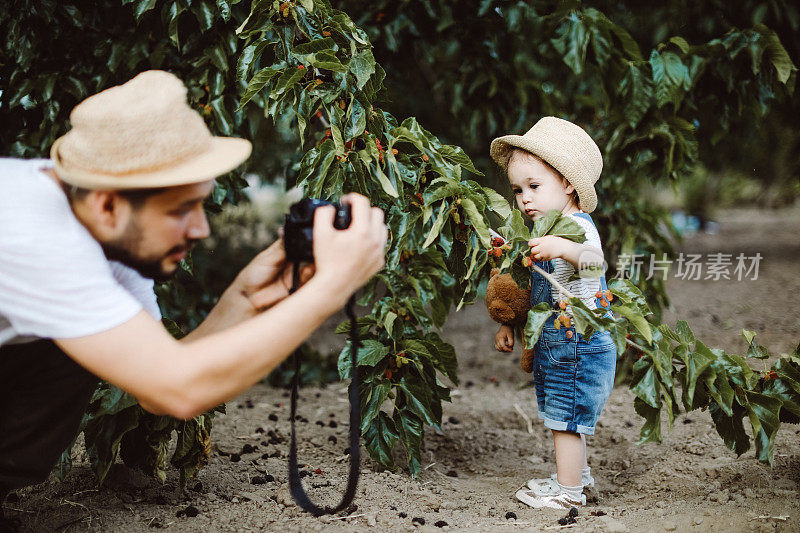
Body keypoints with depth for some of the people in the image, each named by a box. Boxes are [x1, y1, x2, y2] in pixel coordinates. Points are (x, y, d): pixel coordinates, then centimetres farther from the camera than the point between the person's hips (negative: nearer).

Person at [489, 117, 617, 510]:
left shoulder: (578, 226, -18)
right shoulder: (547, 229, 12)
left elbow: (594, 258, -42)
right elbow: (534, 288, 22)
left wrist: (564, 248, -60)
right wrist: (510, 325, 20)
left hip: (579, 341, -10)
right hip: (553, 344, 10)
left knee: (566, 417, -3)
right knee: (566, 416, 22)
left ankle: (569, 491, 7)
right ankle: (576, 471, 39)